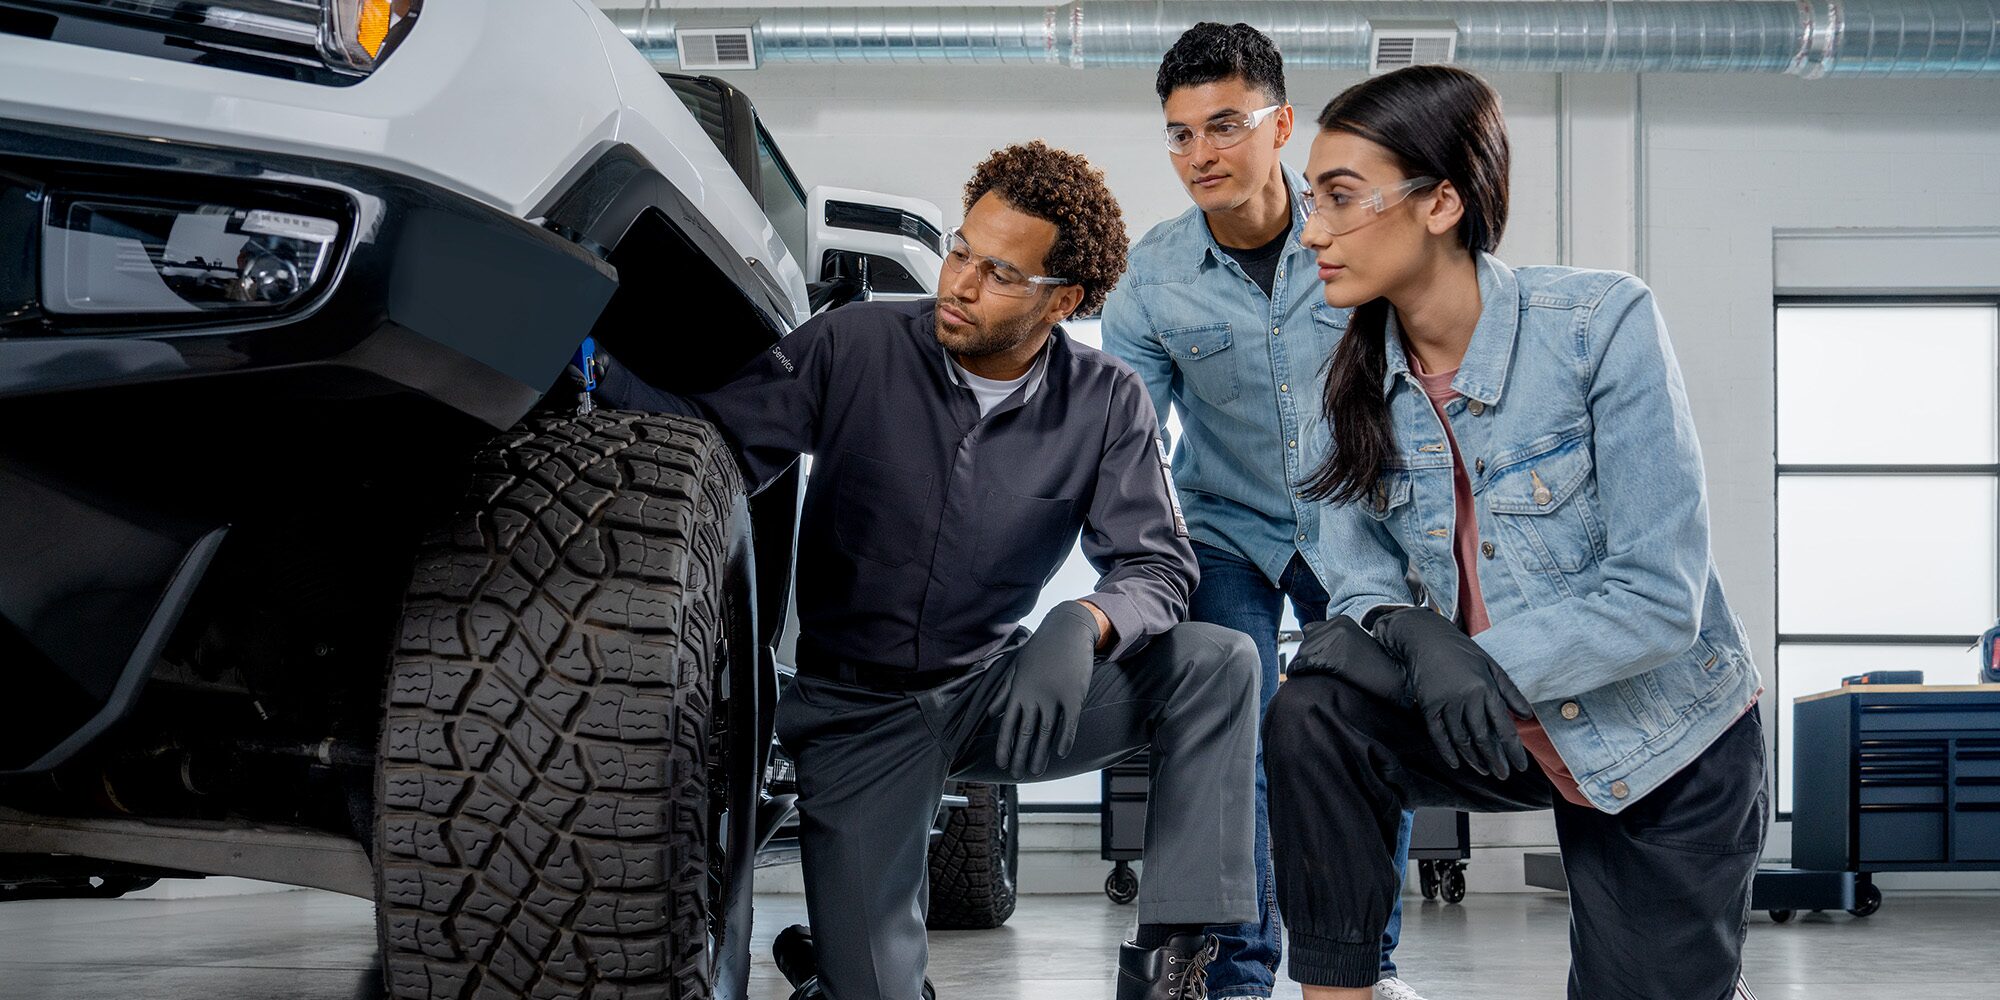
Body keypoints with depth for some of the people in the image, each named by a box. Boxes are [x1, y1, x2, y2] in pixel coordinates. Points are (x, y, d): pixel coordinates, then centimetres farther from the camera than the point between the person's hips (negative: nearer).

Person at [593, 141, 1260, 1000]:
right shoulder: (857, 347, -9)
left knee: (1218, 664, -21)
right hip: (858, 711, -2)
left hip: (997, 694, 2)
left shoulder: (1106, 403, -6)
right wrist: (598, 357, -34)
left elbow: (1156, 566, -10)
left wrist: (1085, 626, -33)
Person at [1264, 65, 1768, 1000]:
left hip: (1666, 748, -3)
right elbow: (1361, 577, -6)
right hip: (1499, 731, 4)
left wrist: (1485, 661, -30)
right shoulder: (1362, 379, -6)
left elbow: (1663, 595, -24)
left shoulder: (1602, 322, -22)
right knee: (1312, 714, -22)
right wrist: (1413, 637, -28)